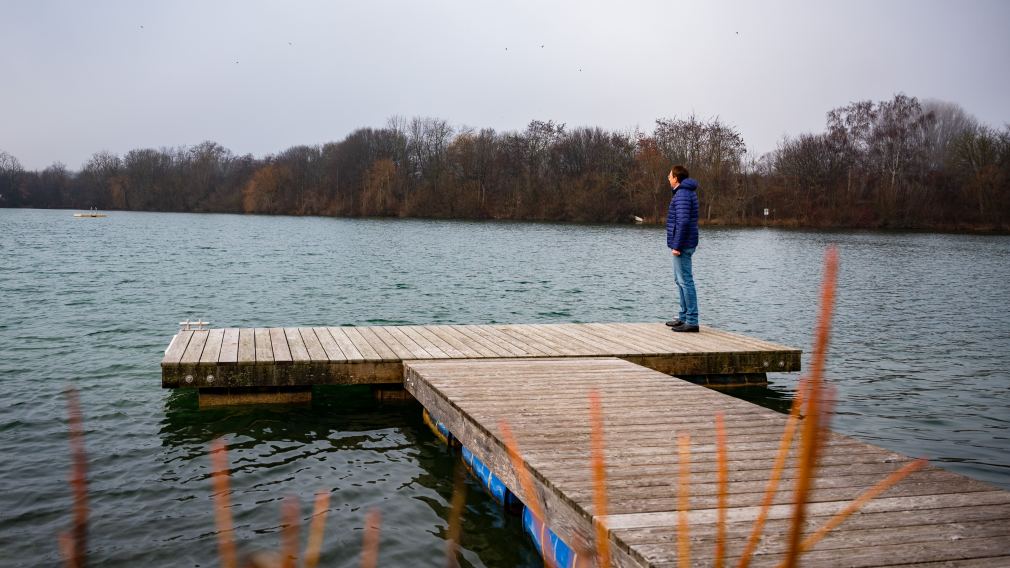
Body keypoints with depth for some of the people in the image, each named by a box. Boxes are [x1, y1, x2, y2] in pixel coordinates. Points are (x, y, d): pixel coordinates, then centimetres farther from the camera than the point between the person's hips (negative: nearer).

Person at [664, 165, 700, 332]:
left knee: (685, 281, -9)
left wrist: (677, 246, -22)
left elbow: (683, 221, -24)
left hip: (682, 246, -11)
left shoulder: (682, 195, -15)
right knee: (680, 280, 17)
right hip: (685, 245, 11)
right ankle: (684, 317, 24)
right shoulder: (687, 192, 18)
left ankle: (692, 322, -7)